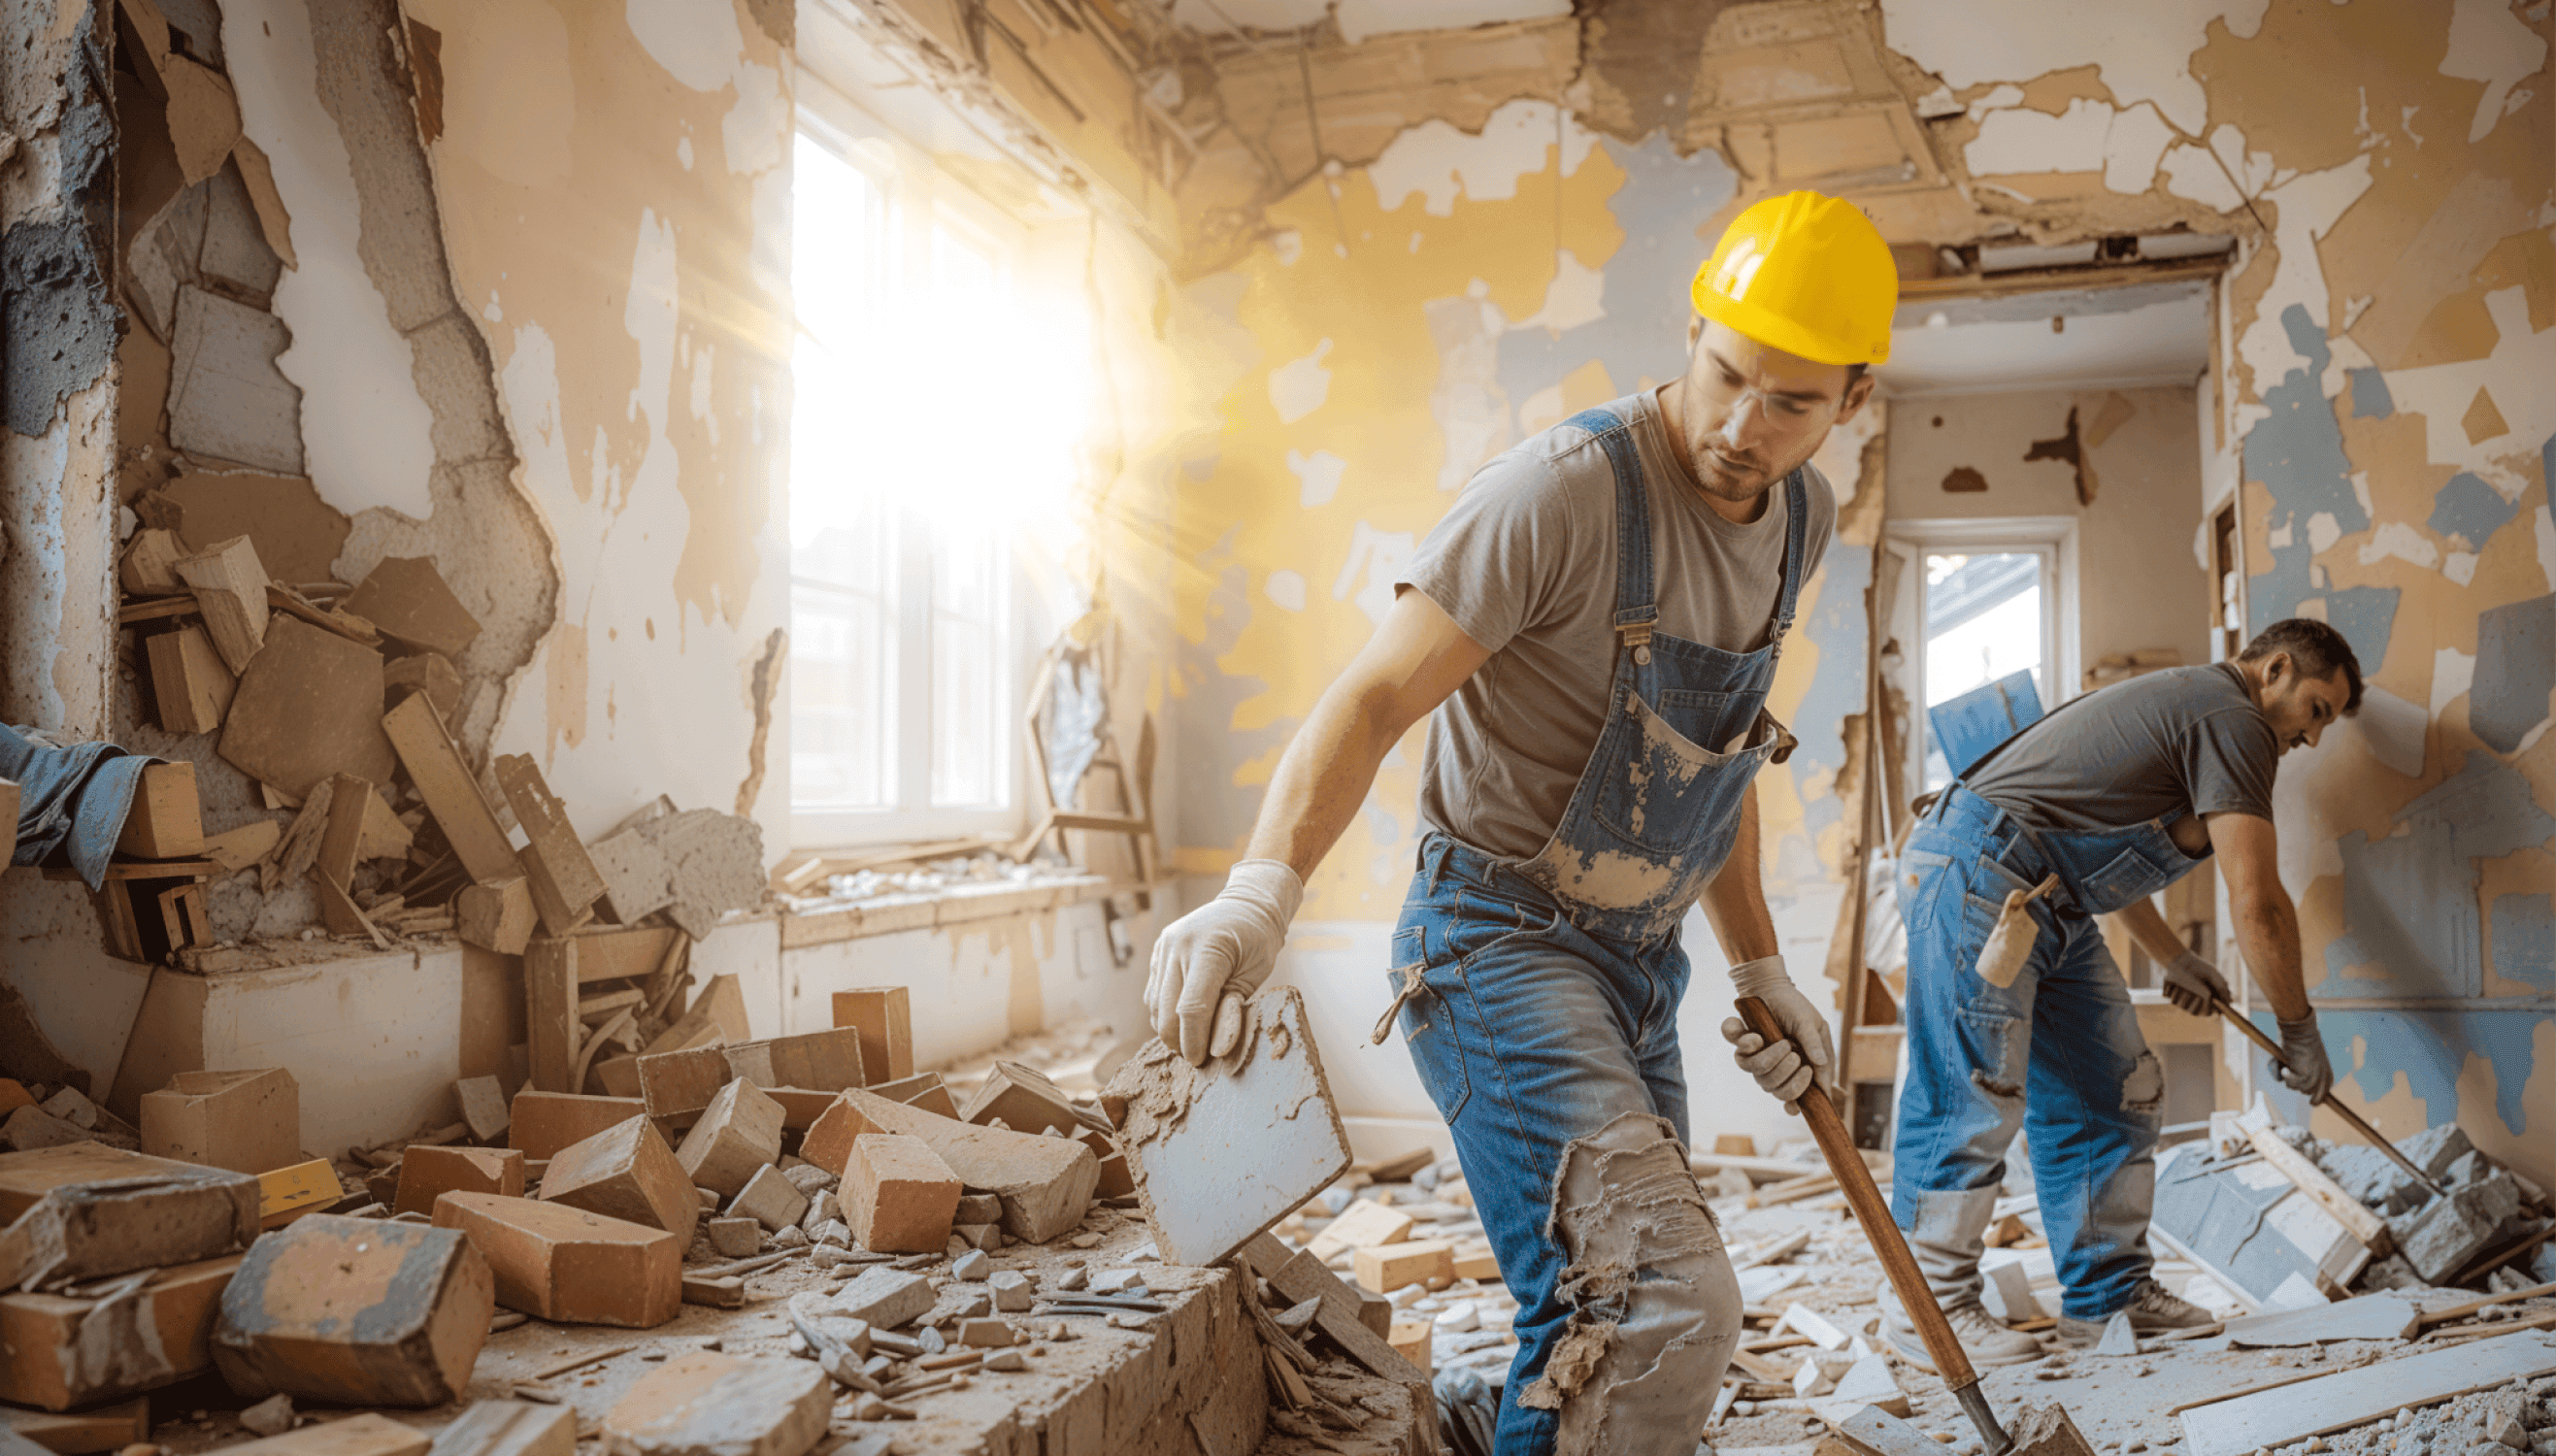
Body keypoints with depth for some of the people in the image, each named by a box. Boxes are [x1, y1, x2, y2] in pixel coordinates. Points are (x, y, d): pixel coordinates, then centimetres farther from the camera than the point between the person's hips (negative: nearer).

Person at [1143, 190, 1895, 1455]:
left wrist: (1760, 967, 21)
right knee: (1663, 1311, -25)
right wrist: (1261, 889, -42)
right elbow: (1373, 697, -26)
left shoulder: (1799, 520, 8)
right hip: (1500, 942, -8)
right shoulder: (1564, 489, -19)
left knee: (1604, 1332, 17)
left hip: (1634, 960, 8)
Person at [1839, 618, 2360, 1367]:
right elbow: (2257, 906, -12)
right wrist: (2299, 1030, 1)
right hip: (1975, 869, -11)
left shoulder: (2185, 703, 24)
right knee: (1975, 1093, -10)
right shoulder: (2234, 719, -9)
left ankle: (2109, 1294, 17)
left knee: (2116, 1094, 10)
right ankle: (1927, 1305, -2)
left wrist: (2172, 958, 35)